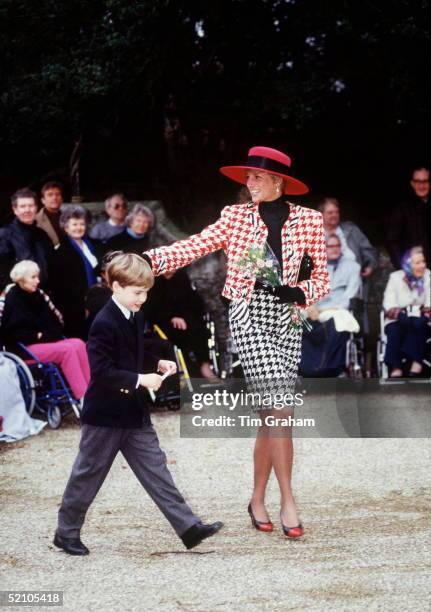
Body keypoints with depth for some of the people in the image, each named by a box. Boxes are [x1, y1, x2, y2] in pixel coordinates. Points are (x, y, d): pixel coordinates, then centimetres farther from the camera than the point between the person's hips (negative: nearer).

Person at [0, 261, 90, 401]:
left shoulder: (37, 295, 13)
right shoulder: (12, 300, -9)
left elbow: (55, 320, 17)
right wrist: (37, 336, -17)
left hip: (46, 341, 7)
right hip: (24, 349, -7)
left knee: (79, 344, -17)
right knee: (67, 350, -27)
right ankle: (83, 398, -30)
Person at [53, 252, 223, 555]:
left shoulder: (136, 317, 8)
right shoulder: (105, 324, -20)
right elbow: (101, 371, -25)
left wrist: (158, 364, 6)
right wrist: (139, 380, -26)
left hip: (134, 411, 8)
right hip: (105, 415, -8)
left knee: (155, 468, 5)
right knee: (89, 473, 4)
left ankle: (189, 527, 3)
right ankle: (66, 532, 19)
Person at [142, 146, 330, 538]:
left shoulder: (308, 221, 5)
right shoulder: (235, 217, 4)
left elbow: (322, 279, 9)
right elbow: (193, 247, -1)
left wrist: (297, 293, -11)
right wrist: (149, 259, -15)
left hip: (287, 320, 2)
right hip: (249, 317, -2)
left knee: (271, 416, 3)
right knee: (281, 408, -14)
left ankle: (258, 499, 18)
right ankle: (288, 501, -10)